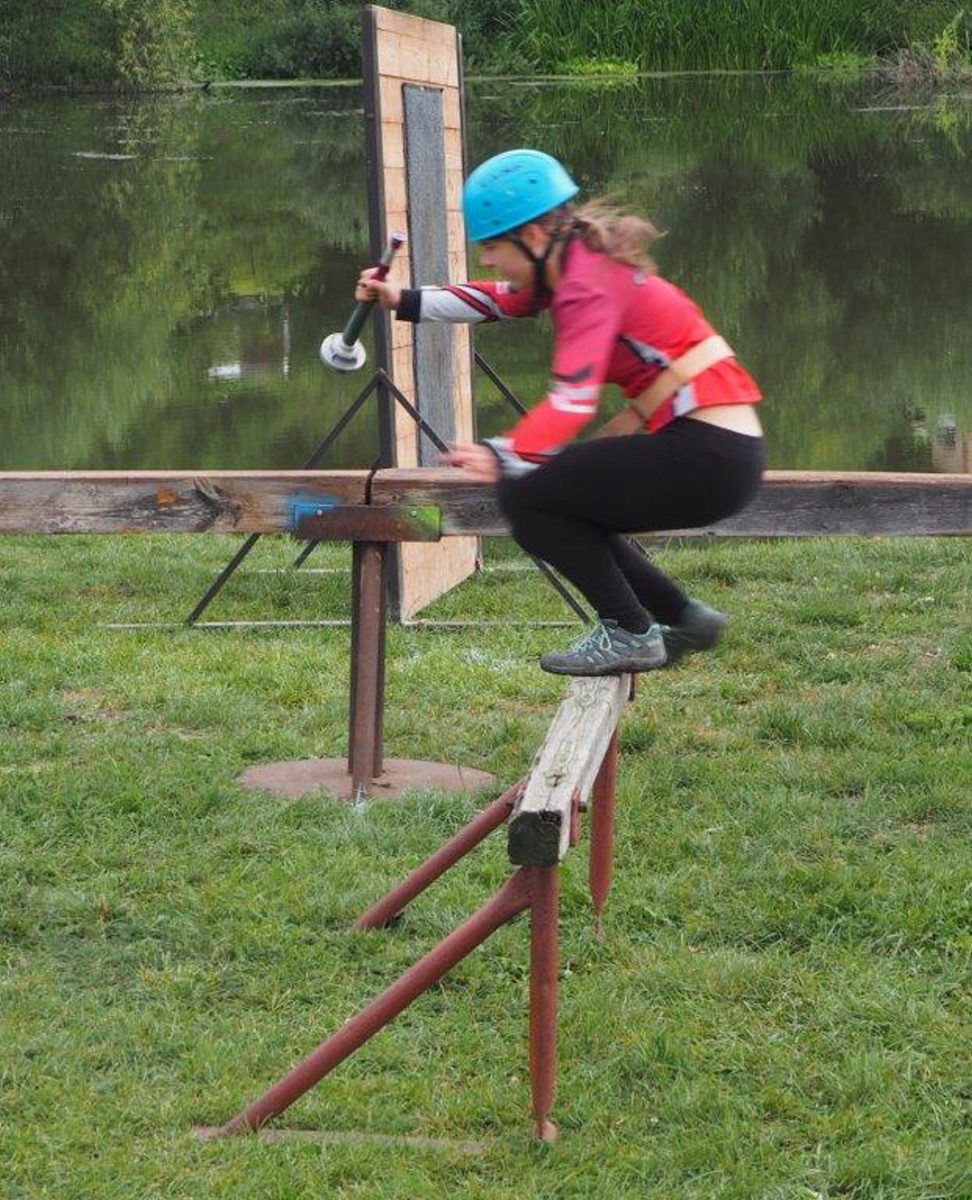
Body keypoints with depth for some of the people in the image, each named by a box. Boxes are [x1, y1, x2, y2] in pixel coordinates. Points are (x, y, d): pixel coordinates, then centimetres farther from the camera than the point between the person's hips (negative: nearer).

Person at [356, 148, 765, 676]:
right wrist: (404, 301, 26)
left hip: (710, 455, -10)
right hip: (720, 452, 10)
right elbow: (497, 301, 30)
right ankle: (682, 617, 23)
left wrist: (503, 458, -35)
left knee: (527, 495, -10)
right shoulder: (569, 265, 14)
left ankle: (629, 633, -2)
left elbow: (572, 400, -26)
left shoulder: (588, 283, -14)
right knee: (561, 510, 20)